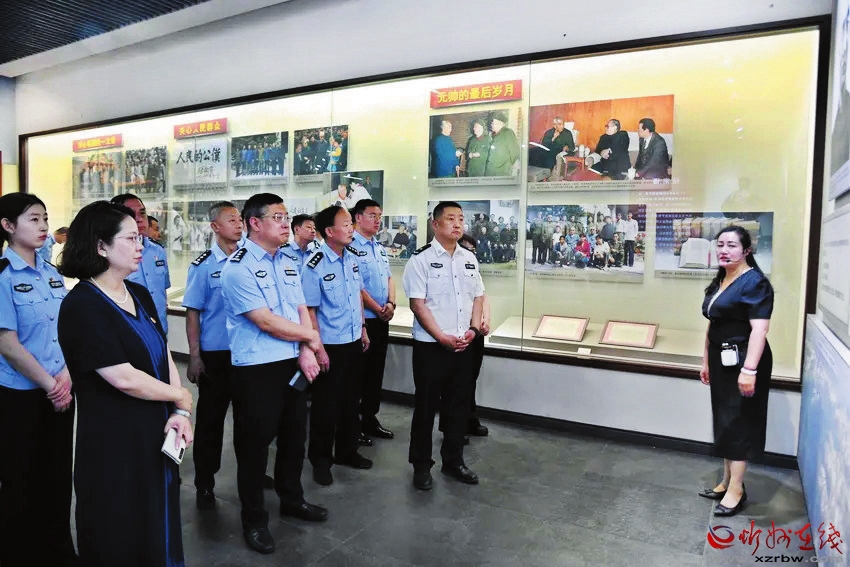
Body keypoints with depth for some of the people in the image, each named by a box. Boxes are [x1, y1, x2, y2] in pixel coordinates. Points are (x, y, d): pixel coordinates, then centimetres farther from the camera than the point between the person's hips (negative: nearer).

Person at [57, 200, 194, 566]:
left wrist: (180, 412, -6)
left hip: (155, 433, 7)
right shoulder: (81, 307, -18)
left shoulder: (140, 295, 7)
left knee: (158, 526, 20)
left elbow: (165, 356, 7)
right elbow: (124, 379, -23)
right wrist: (182, 397, -9)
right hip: (113, 442, -7)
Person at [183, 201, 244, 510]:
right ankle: (204, 484, 22)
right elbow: (193, 313, -6)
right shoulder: (203, 266, -7)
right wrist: (194, 357, -10)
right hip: (215, 354, -3)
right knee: (210, 418, 7)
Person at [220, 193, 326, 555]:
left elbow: (301, 311, 7)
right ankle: (254, 520, 26)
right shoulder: (238, 267, -14)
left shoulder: (288, 264, 9)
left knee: (294, 436, 19)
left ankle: (292, 499, 41)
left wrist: (306, 352, -9)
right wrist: (309, 336, -7)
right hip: (256, 370, -7)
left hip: (293, 365, 7)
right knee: (254, 444, 8)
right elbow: (266, 322, -20)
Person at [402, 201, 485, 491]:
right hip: (431, 345, -5)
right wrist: (442, 338, -17)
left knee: (459, 405, 14)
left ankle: (453, 460, 30)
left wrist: (473, 329, -2)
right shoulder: (421, 259, -9)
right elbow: (417, 304, -13)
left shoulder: (469, 258, 9)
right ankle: (421, 465, 21)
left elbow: (478, 297, 14)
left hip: (463, 345, 6)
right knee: (426, 406, 5)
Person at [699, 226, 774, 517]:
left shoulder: (755, 282, -14)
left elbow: (759, 329, -22)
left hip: (742, 361, -9)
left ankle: (737, 490, 9)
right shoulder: (719, 282, 12)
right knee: (725, 421, 14)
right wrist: (706, 361, 17)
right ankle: (727, 481, 26)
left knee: (738, 422, -1)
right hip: (722, 360, 9)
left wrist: (749, 369, -28)